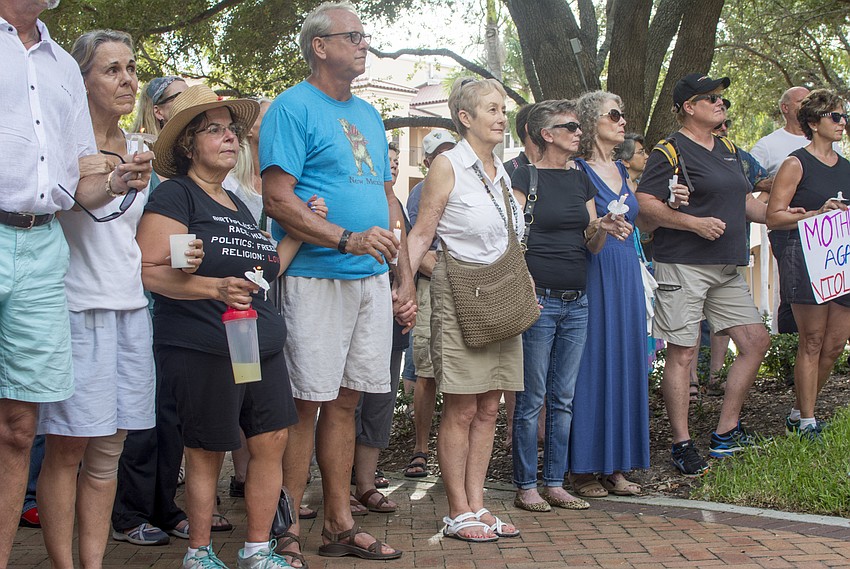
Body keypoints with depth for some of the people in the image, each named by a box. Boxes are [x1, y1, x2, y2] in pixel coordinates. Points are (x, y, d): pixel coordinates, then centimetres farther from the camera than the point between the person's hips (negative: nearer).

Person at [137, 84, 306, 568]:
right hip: (204, 351, -8)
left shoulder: (237, 205, 20)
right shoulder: (175, 196, -6)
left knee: (272, 440, 4)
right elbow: (149, 270, -17)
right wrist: (215, 287, -28)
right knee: (207, 451, 1)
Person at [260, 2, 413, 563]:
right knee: (305, 404, -4)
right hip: (317, 279, -7)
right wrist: (348, 240, -22)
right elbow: (278, 199, -13)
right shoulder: (293, 107, -4)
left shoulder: (369, 115, 19)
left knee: (345, 400, 11)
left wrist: (405, 278, 14)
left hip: (373, 281, 7)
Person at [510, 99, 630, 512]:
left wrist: (603, 228, -6)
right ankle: (525, 486, 8)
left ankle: (554, 483, 17)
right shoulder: (526, 176, -3)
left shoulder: (581, 180, 15)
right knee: (532, 397, -1)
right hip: (539, 300, -6)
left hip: (576, 303, 6)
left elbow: (590, 246, 15)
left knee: (564, 398, 9)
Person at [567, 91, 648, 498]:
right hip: (593, 275, -8)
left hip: (626, 274, 8)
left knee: (625, 364, 8)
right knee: (592, 363, -5)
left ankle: (615, 465, 16)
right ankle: (584, 469, 4)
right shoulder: (577, 170, -6)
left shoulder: (622, 171, 17)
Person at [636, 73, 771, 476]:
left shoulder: (726, 150, 18)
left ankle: (726, 432, 18)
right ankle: (682, 445, 4)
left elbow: (743, 200, 27)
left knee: (756, 341, 7)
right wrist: (695, 223, -21)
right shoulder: (670, 152, -7)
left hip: (727, 268, 9)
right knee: (682, 352, -4)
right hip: (683, 265, -8)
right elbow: (645, 205, -15)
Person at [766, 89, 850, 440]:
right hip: (806, 257, -7)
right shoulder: (796, 164, -2)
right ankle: (806, 422, 4)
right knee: (812, 342, -5)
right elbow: (774, 217, -8)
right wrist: (817, 213, -17)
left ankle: (799, 413, 19)